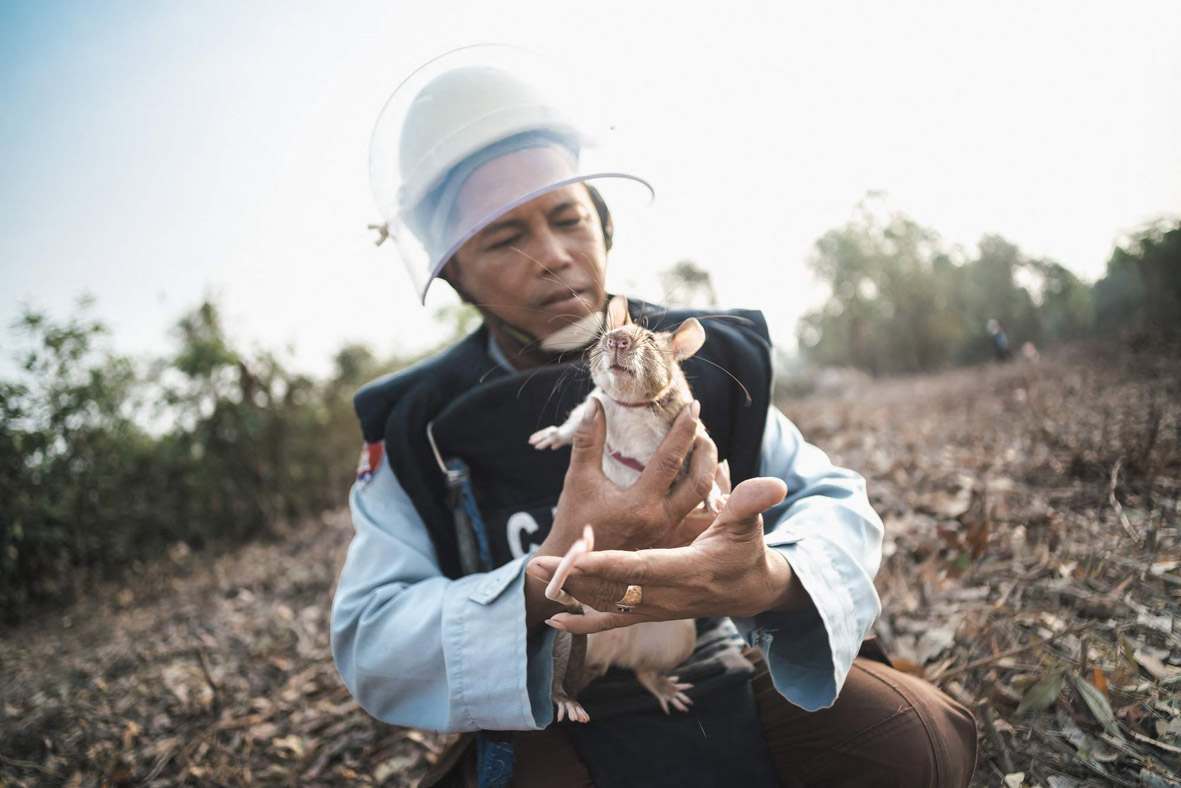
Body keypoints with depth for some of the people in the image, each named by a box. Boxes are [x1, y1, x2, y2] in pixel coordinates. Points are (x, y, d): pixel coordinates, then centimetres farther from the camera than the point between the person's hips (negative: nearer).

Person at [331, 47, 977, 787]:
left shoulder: (703, 363, -4)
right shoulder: (415, 431, -9)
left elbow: (834, 498, -9)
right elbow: (368, 646, -15)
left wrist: (770, 579, -36)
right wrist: (548, 579, -34)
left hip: (725, 681, 2)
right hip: (545, 722, -1)